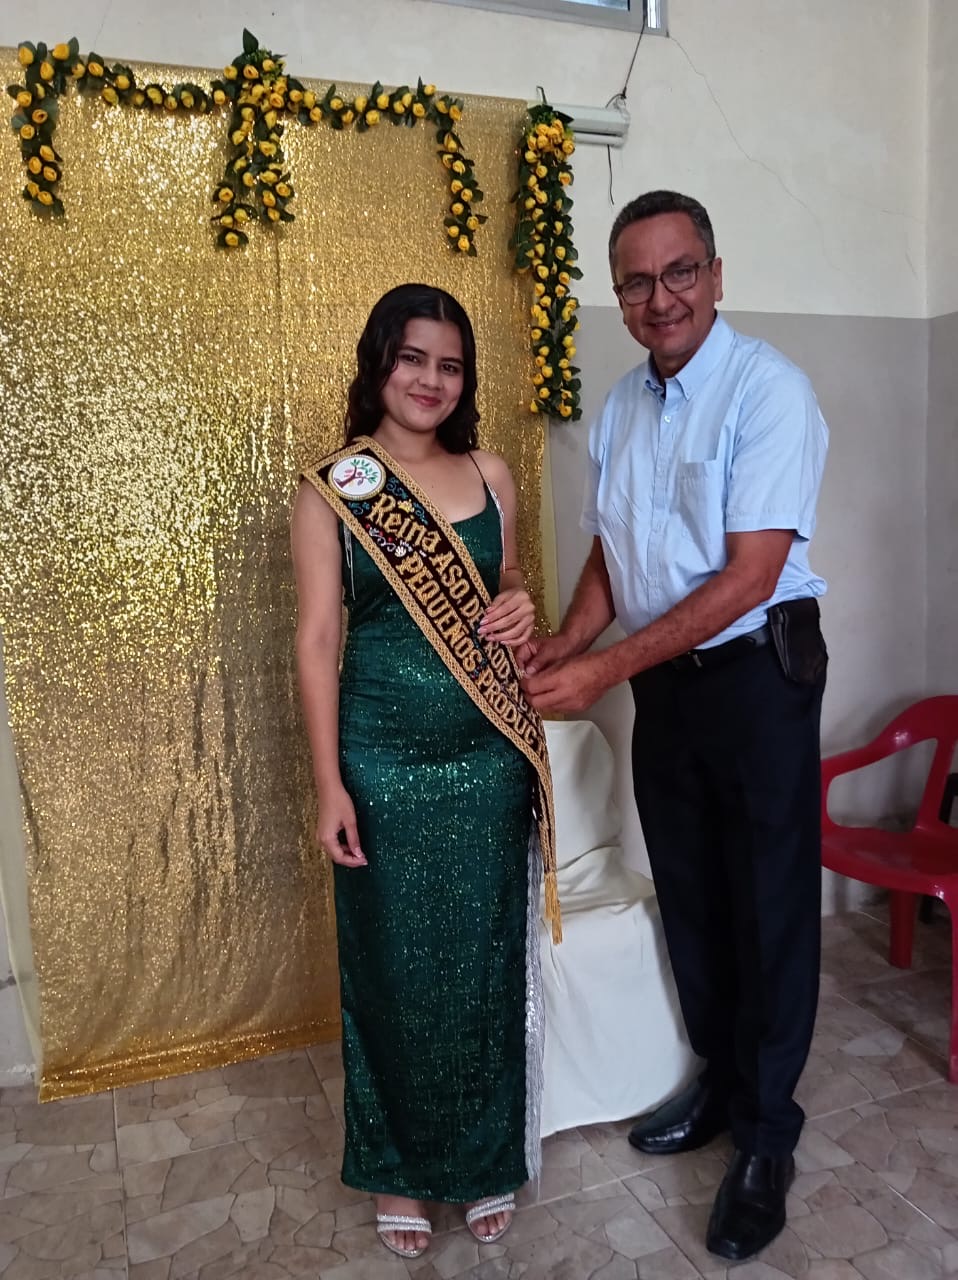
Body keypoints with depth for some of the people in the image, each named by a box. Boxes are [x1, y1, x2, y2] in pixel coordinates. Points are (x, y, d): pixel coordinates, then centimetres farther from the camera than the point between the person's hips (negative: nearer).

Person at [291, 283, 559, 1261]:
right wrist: (329, 785, -9)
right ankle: (397, 1167, 35)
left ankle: (486, 1158, 36)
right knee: (393, 964, 11)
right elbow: (317, 641, -5)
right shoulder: (332, 488, -4)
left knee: (486, 958, 13)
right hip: (385, 760, -2)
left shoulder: (491, 474, 6)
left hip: (488, 755, 3)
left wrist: (522, 611, -7)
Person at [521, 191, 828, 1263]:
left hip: (758, 674, -6)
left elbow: (749, 575, -20)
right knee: (687, 894, 16)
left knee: (768, 905, 4)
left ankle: (764, 1137, 24)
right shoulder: (619, 408, 8)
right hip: (664, 681, 7)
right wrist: (563, 644, -7)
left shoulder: (768, 390, -14)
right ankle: (719, 1083, 38)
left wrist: (606, 668, -23)